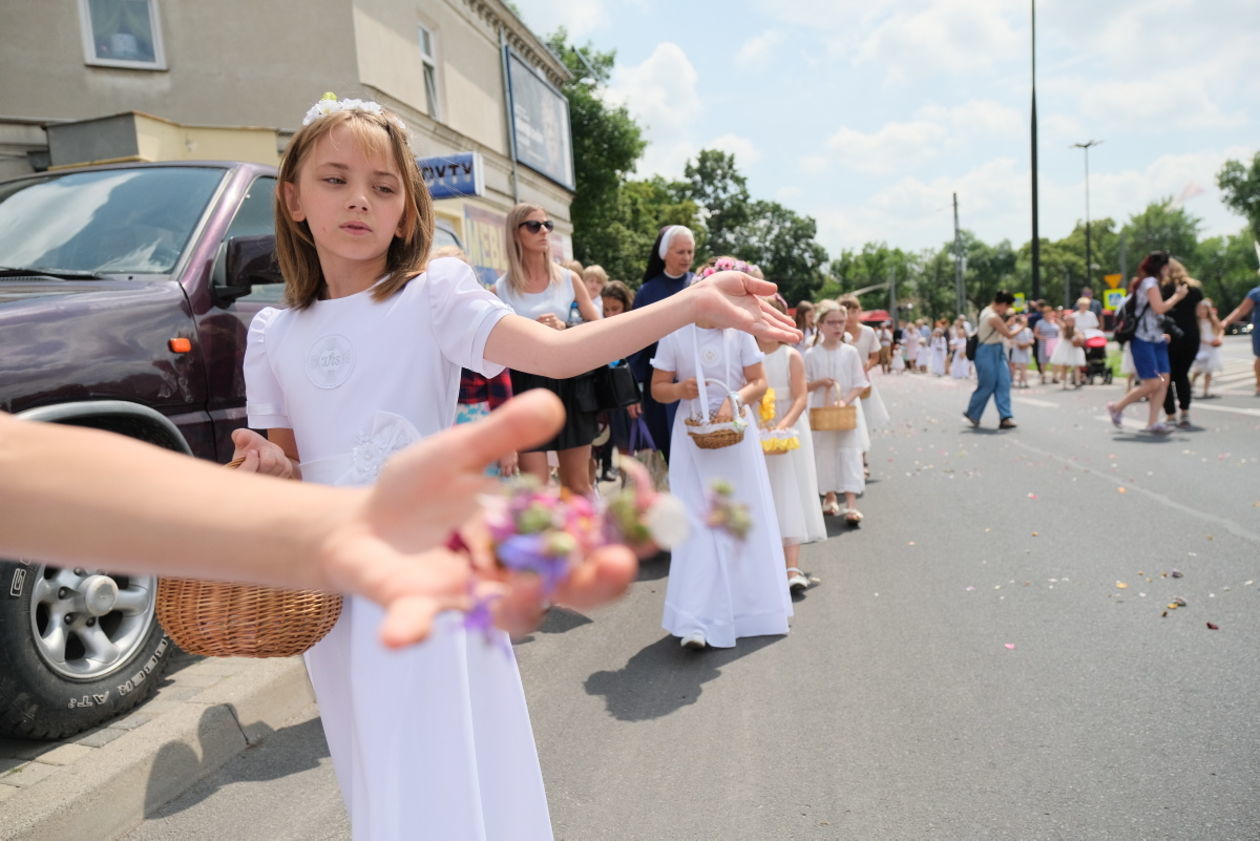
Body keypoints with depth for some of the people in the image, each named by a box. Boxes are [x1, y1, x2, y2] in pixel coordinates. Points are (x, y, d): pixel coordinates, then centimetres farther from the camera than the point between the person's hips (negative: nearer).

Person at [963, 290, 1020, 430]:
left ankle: (1005, 417, 2)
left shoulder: (987, 310, 7)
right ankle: (972, 414, 19)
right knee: (987, 386, 1)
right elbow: (1009, 335, -13)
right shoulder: (994, 317, -23)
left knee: (1003, 383, 3)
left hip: (996, 351, 10)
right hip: (987, 352, -10)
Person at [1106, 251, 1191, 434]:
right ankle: (1117, 407, 4)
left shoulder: (1151, 283, 21)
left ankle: (1153, 422, -1)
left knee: (1164, 380, -1)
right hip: (1143, 340, -10)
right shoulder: (1150, 282, -8)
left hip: (1156, 339, 10)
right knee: (1152, 384, -11)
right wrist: (1177, 296, -7)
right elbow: (1159, 308, -18)